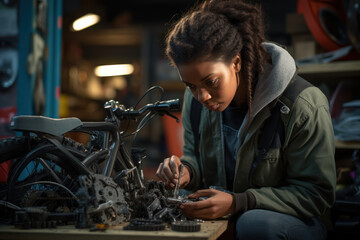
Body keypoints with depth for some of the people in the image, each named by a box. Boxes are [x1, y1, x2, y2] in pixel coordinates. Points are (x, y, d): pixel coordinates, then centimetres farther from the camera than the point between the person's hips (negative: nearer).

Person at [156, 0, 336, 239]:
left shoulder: (304, 106, -20)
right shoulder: (196, 99, -3)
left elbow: (317, 194, -16)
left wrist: (237, 202, -27)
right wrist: (186, 171, -15)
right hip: (220, 216, 4)